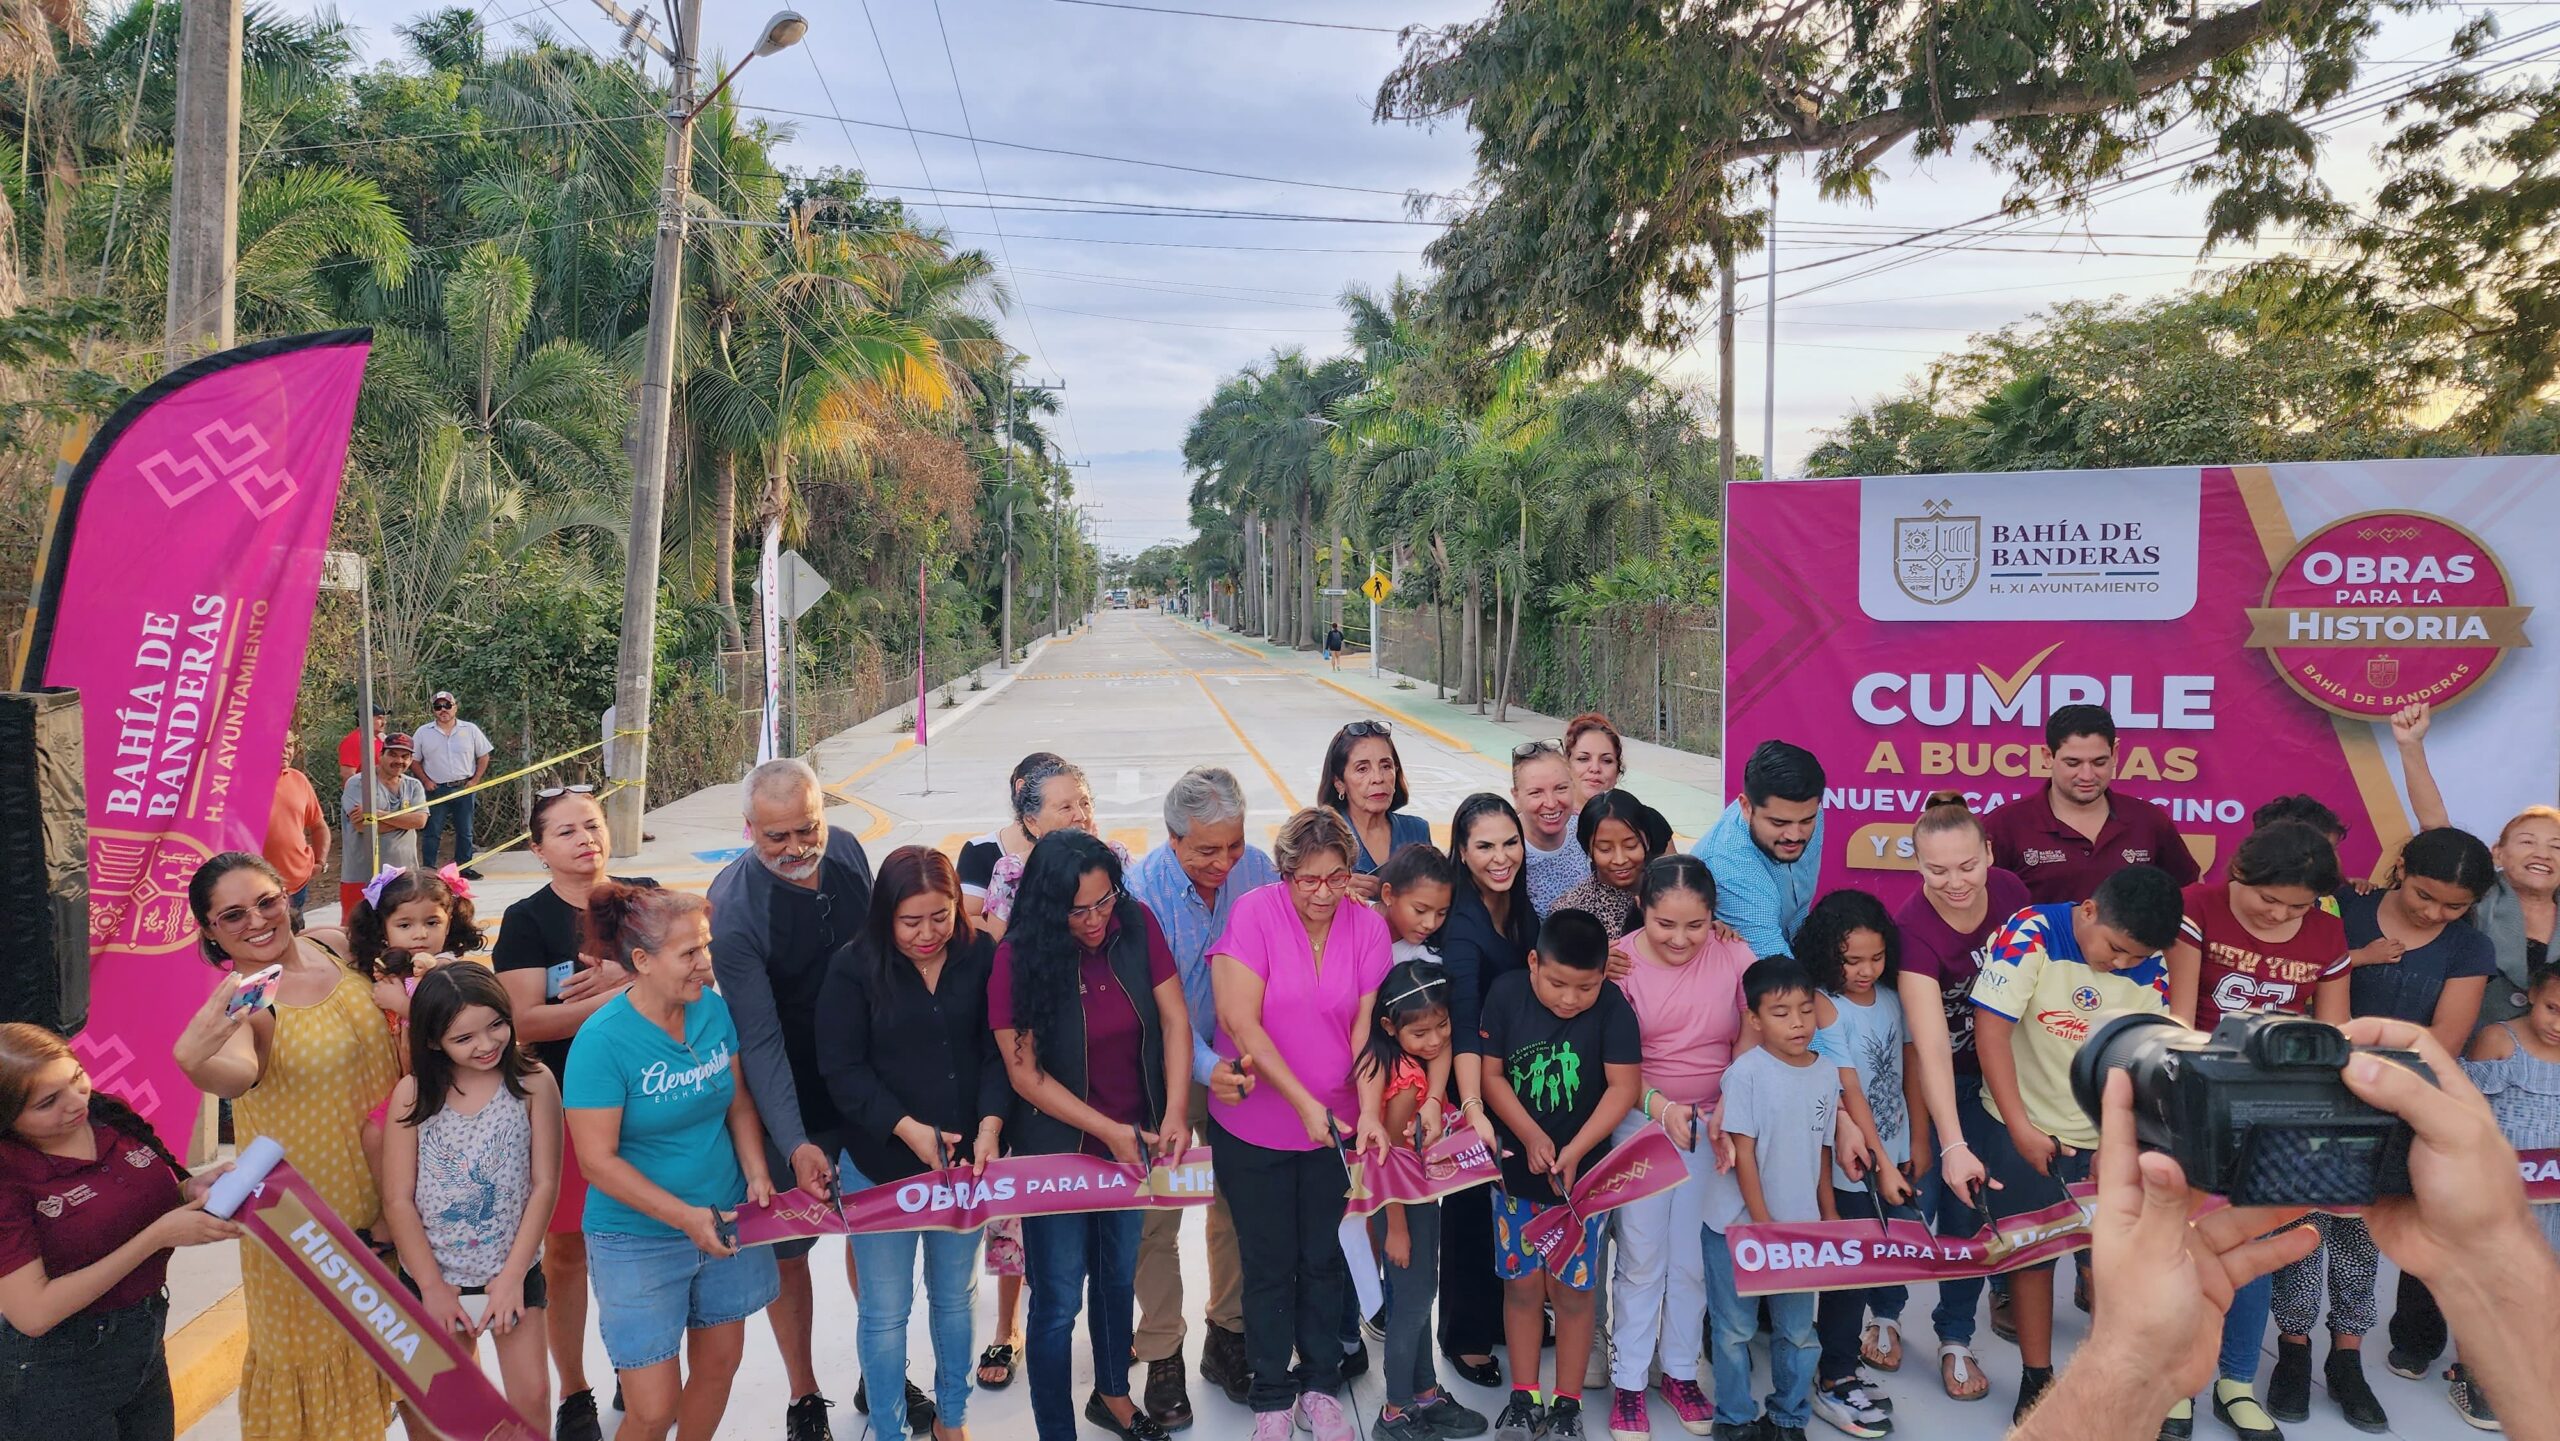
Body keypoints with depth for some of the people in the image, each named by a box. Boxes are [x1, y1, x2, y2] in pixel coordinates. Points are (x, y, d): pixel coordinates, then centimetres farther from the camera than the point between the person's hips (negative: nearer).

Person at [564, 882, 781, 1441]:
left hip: (724, 1223, 5)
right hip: (638, 1242, -5)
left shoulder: (714, 1009, -5)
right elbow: (598, 1161, -18)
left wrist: (757, 1174, -9)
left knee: (719, 1364, 18)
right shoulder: (603, 1040, -20)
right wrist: (686, 1216, -23)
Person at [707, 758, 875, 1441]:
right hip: (790, 1107, -4)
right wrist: (794, 1144, -33)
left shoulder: (846, 850, -9)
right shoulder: (733, 908, -25)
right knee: (788, 1251, 10)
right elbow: (759, 1040, -26)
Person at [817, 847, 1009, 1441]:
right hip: (881, 1167, -2)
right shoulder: (853, 968, -10)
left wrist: (989, 1127, -16)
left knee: (955, 1297, 18)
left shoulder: (982, 958, -5)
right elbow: (842, 1069, -11)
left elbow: (998, 1052, -3)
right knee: (885, 1311, 6)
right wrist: (908, 1129, -20)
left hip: (965, 1158, 2)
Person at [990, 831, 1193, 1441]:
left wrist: (1174, 1115, -20)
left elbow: (1175, 1022, -9)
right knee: (1059, 1300, 6)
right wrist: (1109, 1132, -20)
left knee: (1119, 1276, 23)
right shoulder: (1018, 957, -21)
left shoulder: (1138, 927, -13)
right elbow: (1025, 1073, -17)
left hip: (1135, 1141, 4)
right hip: (1059, 1150, -4)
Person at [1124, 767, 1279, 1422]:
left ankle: (1228, 1338, 31)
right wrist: (1207, 1067, -34)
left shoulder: (1259, 869, -10)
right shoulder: (1142, 889, -20)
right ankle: (1162, 1360, 21)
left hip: (1241, 1065, 3)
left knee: (1238, 1206, 12)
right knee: (1157, 1216, 4)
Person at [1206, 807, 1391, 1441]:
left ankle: (1320, 1387, 34)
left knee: (1324, 1259, 15)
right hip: (1253, 1127, -2)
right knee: (1269, 1264, 11)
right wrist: (1304, 1103, -22)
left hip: (1333, 1127, 2)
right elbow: (1241, 1022, -20)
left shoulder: (1368, 926, -7)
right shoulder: (1254, 913, -17)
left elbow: (1368, 1027, -8)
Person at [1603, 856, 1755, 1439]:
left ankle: (1681, 1372, 30)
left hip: (1714, 1125, 2)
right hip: (1641, 1122, -2)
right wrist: (1661, 1107, -22)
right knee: (1641, 1258, 6)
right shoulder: (1619, 961, -13)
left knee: (1694, 1258, 12)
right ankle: (1628, 1382, 20)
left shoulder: (1735, 957, -8)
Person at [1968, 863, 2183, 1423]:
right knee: (2033, 1254, 6)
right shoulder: (2031, 934, -19)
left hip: (2104, 1137, 3)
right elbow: (1991, 1027, -20)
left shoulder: (2151, 972, -7)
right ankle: (2036, 1379, 20)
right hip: (2025, 1129, -3)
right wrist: (2021, 1127, -18)